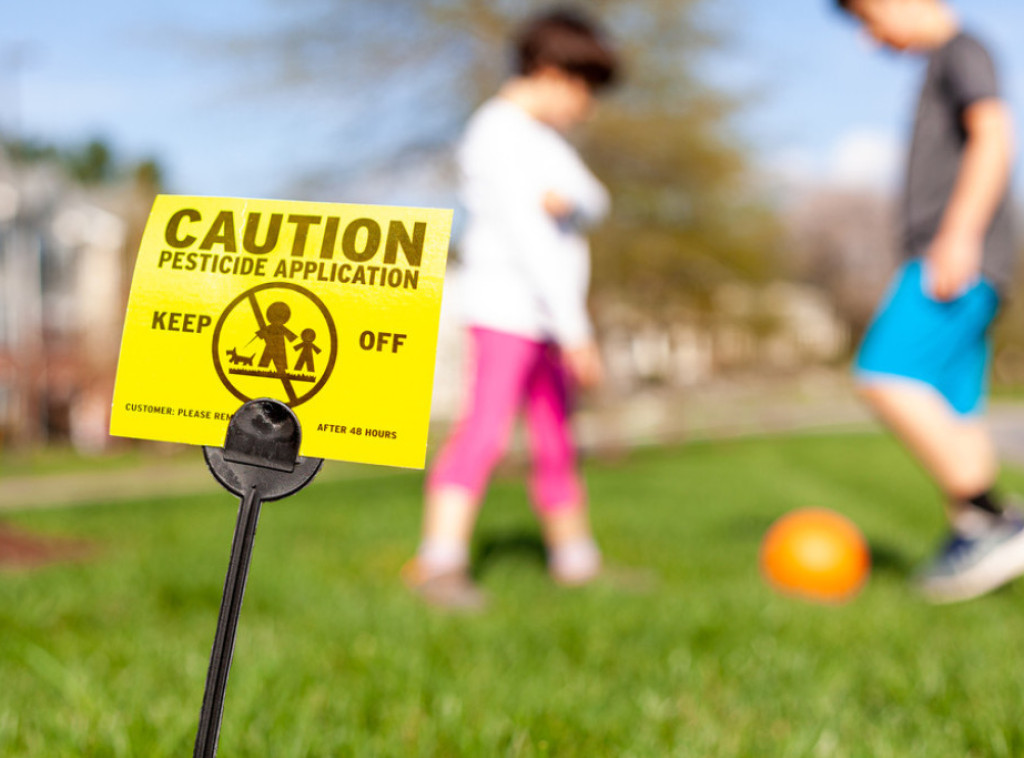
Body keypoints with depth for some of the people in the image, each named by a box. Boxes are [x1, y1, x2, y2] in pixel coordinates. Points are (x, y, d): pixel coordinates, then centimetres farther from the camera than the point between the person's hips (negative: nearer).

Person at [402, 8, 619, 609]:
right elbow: (527, 235, -19)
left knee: (557, 442, 14)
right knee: (486, 429, -19)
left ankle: (576, 558, 22)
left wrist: (568, 201, -18)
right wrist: (576, 331, -22)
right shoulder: (499, 135, -12)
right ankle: (439, 560, -23)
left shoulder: (543, 135, 17)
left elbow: (594, 204, 8)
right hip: (506, 306, -9)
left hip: (549, 312, 9)